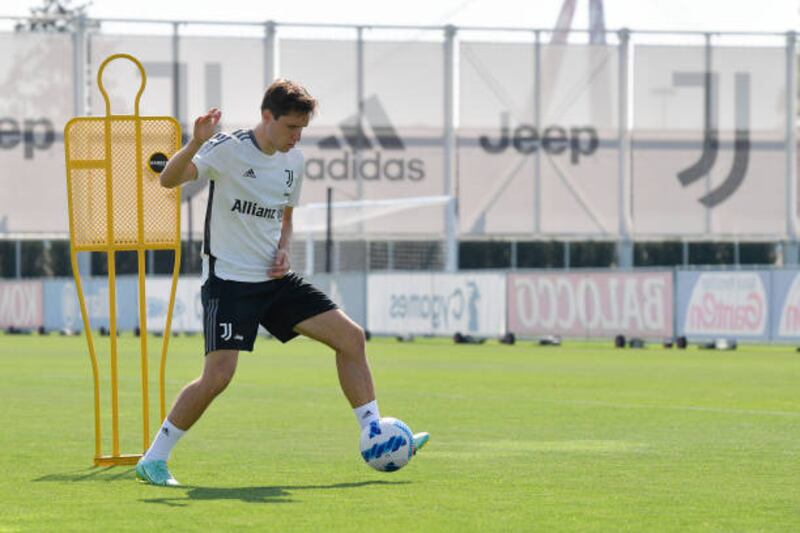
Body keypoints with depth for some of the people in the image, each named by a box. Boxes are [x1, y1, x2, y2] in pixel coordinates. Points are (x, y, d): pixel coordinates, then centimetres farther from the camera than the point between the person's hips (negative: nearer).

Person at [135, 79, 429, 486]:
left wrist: (283, 250, 3)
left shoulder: (294, 161, 8)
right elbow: (169, 179, -23)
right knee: (218, 375, -18)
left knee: (351, 336, 0)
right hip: (229, 281, -7)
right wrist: (196, 144, -42)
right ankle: (153, 460, -5)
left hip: (274, 279, 7)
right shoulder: (228, 149, -12)